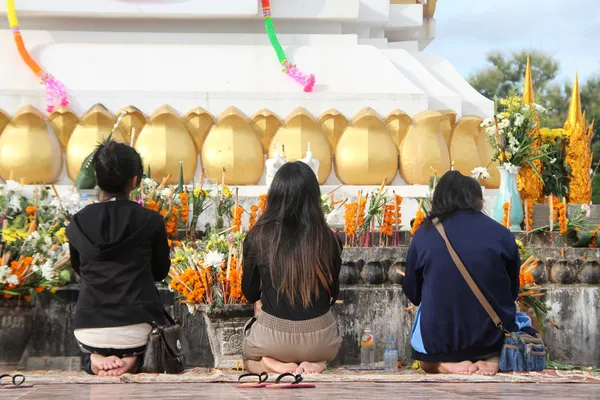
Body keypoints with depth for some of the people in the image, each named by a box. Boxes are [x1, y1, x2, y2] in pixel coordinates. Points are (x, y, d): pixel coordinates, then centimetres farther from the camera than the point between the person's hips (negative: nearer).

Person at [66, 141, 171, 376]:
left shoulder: (79, 222, 0)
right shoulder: (151, 221, -6)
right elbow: (161, 271, 8)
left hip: (89, 332, 2)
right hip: (136, 330, -2)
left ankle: (96, 358, 3)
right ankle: (130, 357, 0)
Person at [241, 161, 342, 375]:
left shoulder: (258, 237, -12)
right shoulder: (328, 240, -10)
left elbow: (250, 293, 2)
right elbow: (332, 296, 4)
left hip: (272, 338, 0)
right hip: (320, 339, 0)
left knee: (249, 351, 35)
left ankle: (274, 364, 1)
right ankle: (314, 362, 3)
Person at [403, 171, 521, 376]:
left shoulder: (423, 234, -4)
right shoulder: (501, 234, -5)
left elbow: (412, 293, 6)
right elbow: (513, 291, 9)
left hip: (439, 339, 1)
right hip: (493, 336, 0)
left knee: (428, 363, 33)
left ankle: (449, 364, -2)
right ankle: (491, 358, 1)